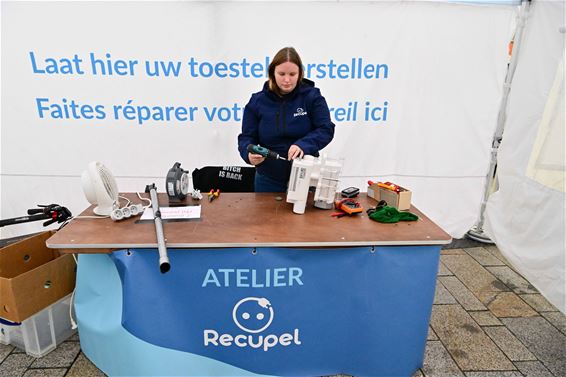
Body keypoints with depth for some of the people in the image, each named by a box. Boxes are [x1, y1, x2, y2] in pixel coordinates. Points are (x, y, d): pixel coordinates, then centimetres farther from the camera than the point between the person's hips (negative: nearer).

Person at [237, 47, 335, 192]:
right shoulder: (257, 101, -1)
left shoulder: (312, 96, -5)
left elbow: (326, 129, -10)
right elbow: (247, 137, 0)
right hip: (269, 179, 2)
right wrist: (249, 154, -24)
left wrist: (303, 145, -29)